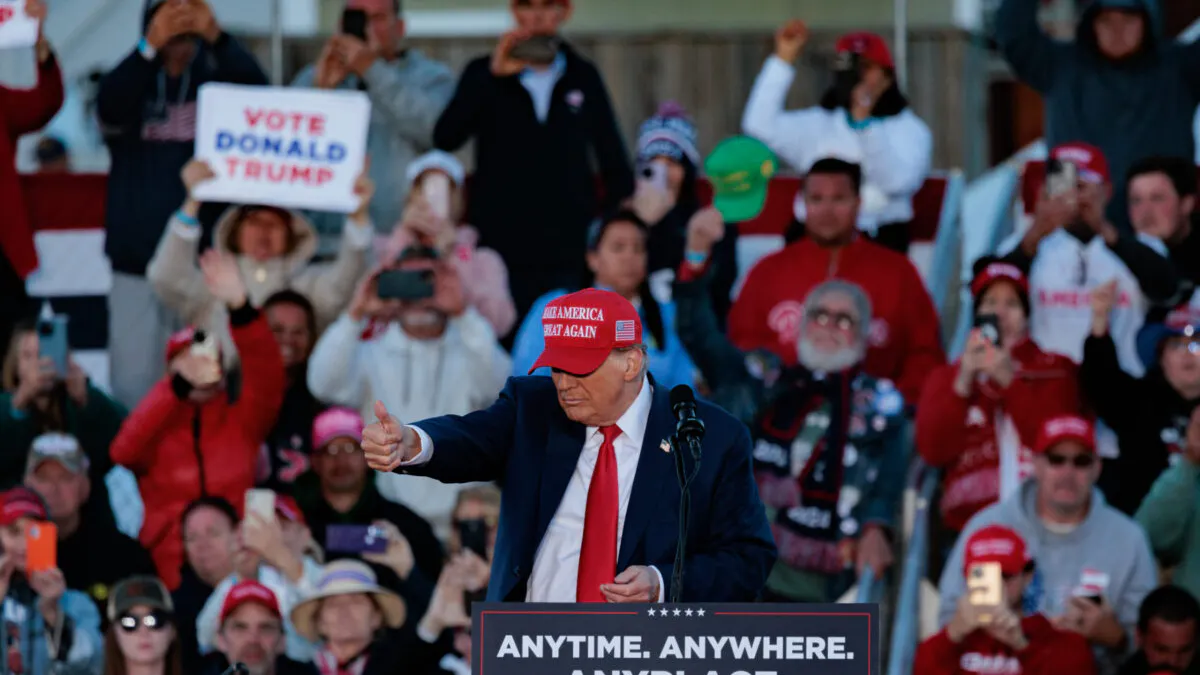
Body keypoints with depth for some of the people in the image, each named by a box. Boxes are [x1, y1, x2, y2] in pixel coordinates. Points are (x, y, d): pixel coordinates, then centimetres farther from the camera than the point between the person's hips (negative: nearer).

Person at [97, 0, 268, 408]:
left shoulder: (216, 82, 7)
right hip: (137, 267, 0)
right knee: (134, 390, -3)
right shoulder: (134, 83, 8)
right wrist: (150, 48, -32)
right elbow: (109, 107, -16)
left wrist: (217, 38, -31)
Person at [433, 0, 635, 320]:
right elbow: (445, 139, -10)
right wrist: (493, 76, -19)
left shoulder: (583, 77, 9)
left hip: (568, 255, 1)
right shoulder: (485, 73, 5)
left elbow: (615, 163, 12)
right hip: (500, 251, -1)